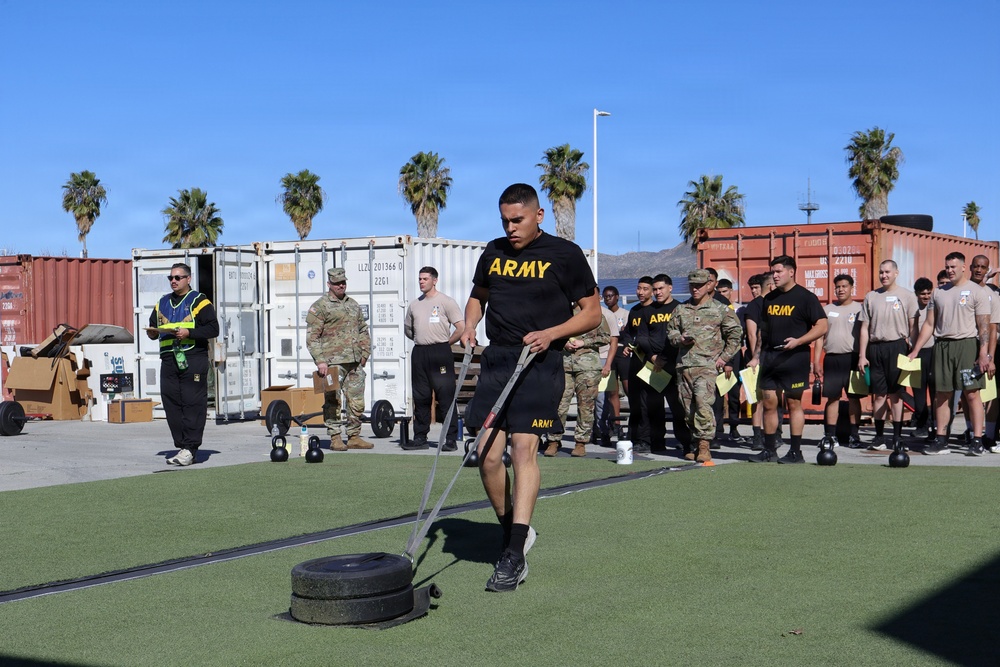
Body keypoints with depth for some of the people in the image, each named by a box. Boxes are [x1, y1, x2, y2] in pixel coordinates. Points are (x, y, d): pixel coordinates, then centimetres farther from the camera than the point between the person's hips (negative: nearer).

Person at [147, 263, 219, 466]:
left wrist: (189, 333, -16)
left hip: (193, 358, -6)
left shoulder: (199, 301, 3)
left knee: (193, 403, -7)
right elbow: (153, 328, 23)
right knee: (171, 404, 3)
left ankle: (191, 448, -7)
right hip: (168, 360, 6)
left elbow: (213, 329, -5)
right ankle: (181, 446, 9)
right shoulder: (162, 303, 21)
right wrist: (152, 332, 0)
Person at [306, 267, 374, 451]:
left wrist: (365, 352, 14)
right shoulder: (320, 306, -2)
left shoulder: (353, 305, 18)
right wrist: (320, 361, -14)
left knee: (357, 401, 7)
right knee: (333, 401, -4)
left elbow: (363, 330, 26)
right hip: (333, 362, -6)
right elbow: (312, 337, -7)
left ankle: (354, 437, 15)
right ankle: (335, 438, 2)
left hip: (355, 362, 6)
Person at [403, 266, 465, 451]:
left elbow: (461, 328, -6)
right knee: (420, 398, 9)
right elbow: (407, 329, 28)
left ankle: (451, 439, -5)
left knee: (446, 397, -7)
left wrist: (446, 343, -1)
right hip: (419, 353, 6)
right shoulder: (414, 305, 15)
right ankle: (420, 438, 15)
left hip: (440, 353, -6)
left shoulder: (446, 301, -2)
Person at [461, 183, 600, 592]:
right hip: (495, 359, 5)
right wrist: (470, 325, 7)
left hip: (540, 362, -5)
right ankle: (514, 534, 19)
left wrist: (551, 333, -13)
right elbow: (478, 296, 29)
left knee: (524, 447, -16)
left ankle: (514, 555, -18)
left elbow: (592, 312, 2)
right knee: (488, 454, -3)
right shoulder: (494, 253, 14)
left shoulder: (564, 254, 0)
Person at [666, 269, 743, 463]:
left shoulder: (721, 309, 5)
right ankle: (696, 443, 16)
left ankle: (705, 446, -21)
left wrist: (724, 357, -1)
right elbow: (671, 332, 22)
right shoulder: (680, 310, 17)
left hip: (707, 365, -5)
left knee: (703, 403, -20)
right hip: (684, 365, 5)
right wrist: (680, 339, 0)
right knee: (688, 407, 5)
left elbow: (735, 334, 6)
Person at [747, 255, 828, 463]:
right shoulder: (769, 298, 14)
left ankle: (796, 452, 3)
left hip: (794, 358, -6)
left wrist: (798, 341, -19)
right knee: (768, 403, 6)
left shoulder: (805, 297, -5)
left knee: (794, 403, -2)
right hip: (769, 358, 6)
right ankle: (769, 450, 13)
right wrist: (756, 357, 14)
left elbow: (822, 326, -9)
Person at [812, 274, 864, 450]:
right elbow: (820, 336, 11)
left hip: (852, 358, -2)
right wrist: (816, 362, 4)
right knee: (832, 397, 3)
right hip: (831, 358, 2)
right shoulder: (828, 310, 13)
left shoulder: (859, 308, 4)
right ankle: (830, 435, 5)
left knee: (853, 396, 3)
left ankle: (854, 435, 9)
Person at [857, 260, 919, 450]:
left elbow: (913, 326, 3)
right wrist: (862, 355, 6)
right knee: (878, 393, 4)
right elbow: (865, 328, 12)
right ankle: (879, 437, 8)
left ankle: (897, 436, 2)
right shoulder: (871, 297, 13)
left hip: (897, 346, -3)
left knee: (895, 393, -2)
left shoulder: (907, 296, 5)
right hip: (875, 347, 3)